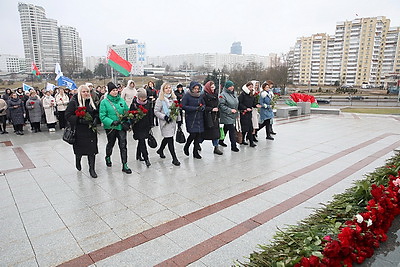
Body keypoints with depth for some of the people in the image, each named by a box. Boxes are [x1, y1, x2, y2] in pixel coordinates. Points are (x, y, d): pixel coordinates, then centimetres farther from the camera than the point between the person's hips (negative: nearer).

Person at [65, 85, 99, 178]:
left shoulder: (91, 102, 8)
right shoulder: (73, 102, -7)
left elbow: (96, 113, 16)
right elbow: (68, 116, -12)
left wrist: (95, 120, -5)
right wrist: (80, 120, -22)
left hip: (91, 130, 3)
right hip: (79, 131, -3)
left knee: (92, 149, -1)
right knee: (79, 150, 12)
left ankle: (92, 169, 9)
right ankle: (78, 161, 45)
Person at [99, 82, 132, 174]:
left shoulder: (122, 100, 5)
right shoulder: (104, 102, -6)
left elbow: (127, 112, 10)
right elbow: (102, 116, -10)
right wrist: (112, 122, -23)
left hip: (122, 127, 2)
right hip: (110, 127, -2)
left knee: (123, 145, -4)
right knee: (110, 144, 18)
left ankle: (125, 165, 1)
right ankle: (108, 157, 47)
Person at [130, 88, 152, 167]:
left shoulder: (148, 103, 4)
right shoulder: (134, 104, -7)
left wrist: (150, 125, 10)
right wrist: (134, 120, -18)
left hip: (146, 125, 4)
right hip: (138, 126, -4)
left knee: (141, 141, 14)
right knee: (142, 141, -9)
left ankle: (138, 155, 30)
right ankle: (146, 158, -5)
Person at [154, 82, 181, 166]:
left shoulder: (173, 98, 11)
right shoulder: (160, 99, -6)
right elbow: (156, 111, -6)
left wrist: (179, 120, 15)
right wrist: (164, 117, -17)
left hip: (173, 121, 6)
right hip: (165, 123, -6)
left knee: (167, 138, 17)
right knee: (170, 139, -8)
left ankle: (160, 150, 43)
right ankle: (174, 158, -2)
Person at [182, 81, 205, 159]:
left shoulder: (200, 96, 10)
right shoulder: (187, 96, -6)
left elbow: (204, 104, 18)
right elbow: (183, 106, -13)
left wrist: (202, 107, -8)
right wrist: (195, 108, -18)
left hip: (199, 118, 5)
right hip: (191, 119, -5)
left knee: (199, 135, 3)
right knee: (193, 134, -11)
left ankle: (195, 152, 17)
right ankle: (186, 147, 19)